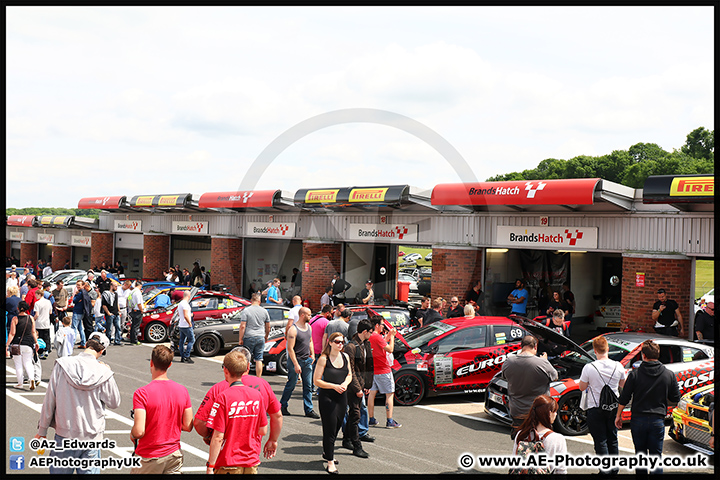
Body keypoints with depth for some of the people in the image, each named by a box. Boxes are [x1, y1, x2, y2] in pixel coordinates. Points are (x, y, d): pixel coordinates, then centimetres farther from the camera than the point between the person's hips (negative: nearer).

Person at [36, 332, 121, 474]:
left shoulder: (62, 366, -8)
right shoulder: (104, 373, -10)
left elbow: (49, 400, -4)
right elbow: (114, 403, 3)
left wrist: (42, 430, 7)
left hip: (65, 434, 0)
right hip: (92, 436, 0)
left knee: (59, 470, 13)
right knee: (89, 471, 10)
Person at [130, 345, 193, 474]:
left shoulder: (142, 393, -17)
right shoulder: (183, 391, -3)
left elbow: (139, 431, -22)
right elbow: (188, 427, 1)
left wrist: (132, 435, 0)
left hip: (149, 458, -4)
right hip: (174, 455, 4)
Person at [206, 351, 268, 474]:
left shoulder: (223, 398, -16)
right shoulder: (257, 395, -2)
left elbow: (218, 437, -17)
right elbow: (263, 431, 4)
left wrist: (210, 466, -10)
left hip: (229, 465, -4)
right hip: (252, 464, 5)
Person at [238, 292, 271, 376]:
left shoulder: (246, 311, -7)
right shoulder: (264, 311, 5)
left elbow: (242, 326, -11)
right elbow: (268, 327, 13)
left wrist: (240, 339, -5)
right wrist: (266, 337, 28)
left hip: (249, 338, -3)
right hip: (260, 338, 3)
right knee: (259, 360, 6)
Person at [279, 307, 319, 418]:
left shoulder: (309, 327, 9)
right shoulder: (293, 330, -15)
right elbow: (290, 349, -17)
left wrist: (312, 354, 12)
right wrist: (296, 364, -19)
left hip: (307, 360, 7)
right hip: (296, 360, -7)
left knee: (308, 386, 6)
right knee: (291, 385, 2)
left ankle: (309, 410, 10)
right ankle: (282, 406, 19)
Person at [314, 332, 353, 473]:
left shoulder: (345, 357, 5)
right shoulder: (324, 359, -11)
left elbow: (349, 375, 16)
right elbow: (316, 381, -11)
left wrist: (345, 383, -5)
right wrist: (334, 386, -19)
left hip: (342, 397, 6)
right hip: (327, 397, -6)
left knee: (336, 427, 16)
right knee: (330, 429, -4)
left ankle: (327, 452, 39)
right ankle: (330, 462, 4)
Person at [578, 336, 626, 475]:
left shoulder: (589, 368, -17)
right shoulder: (618, 366, -6)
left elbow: (582, 387, -4)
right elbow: (623, 384, 11)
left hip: (595, 409, -4)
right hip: (613, 407, 4)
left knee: (600, 441, 4)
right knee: (613, 439, 18)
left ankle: (605, 470, 4)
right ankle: (614, 469, 26)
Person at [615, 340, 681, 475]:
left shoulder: (635, 374, -7)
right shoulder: (669, 375, -3)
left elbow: (624, 398, -3)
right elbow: (675, 399, 5)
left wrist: (618, 415, 9)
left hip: (638, 419, 0)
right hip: (657, 420, 0)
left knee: (640, 454, 15)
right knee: (656, 455, 5)